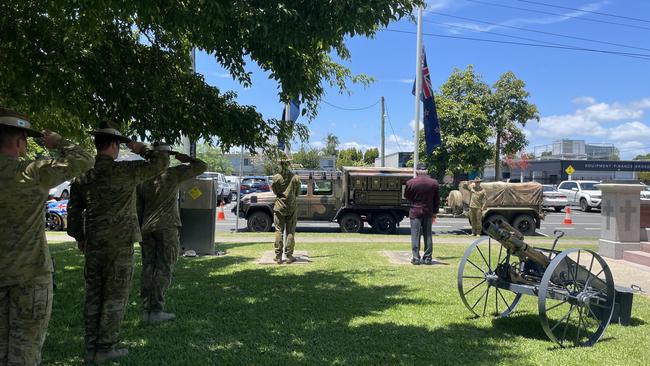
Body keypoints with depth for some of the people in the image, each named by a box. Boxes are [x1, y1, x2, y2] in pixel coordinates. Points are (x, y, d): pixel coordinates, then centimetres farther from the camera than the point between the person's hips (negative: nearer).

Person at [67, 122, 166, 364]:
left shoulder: (83, 174, 5)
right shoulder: (123, 171, -13)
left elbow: (74, 210, 11)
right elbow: (159, 163, -6)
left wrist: (79, 237, 21)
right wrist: (142, 149, 9)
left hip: (93, 243, 6)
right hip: (119, 243, -6)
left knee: (93, 295, 12)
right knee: (115, 296, 3)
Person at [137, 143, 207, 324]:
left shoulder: (143, 178, 10)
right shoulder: (173, 174, -6)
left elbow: (139, 208, 12)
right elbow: (202, 166, -2)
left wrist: (140, 231, 18)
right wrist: (185, 158, 10)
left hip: (147, 228, 6)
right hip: (167, 227, -5)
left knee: (148, 269, 8)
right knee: (164, 269, -3)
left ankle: (147, 310, 11)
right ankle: (156, 311, -4)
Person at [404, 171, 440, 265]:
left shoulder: (410, 182, -6)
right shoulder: (434, 183, 1)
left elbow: (406, 196, 7)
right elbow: (437, 200, 6)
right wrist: (434, 213, 14)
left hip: (415, 212, -2)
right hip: (428, 212, 2)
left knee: (415, 236, 2)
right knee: (428, 235, 9)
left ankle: (416, 258, 0)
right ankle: (428, 258, 12)